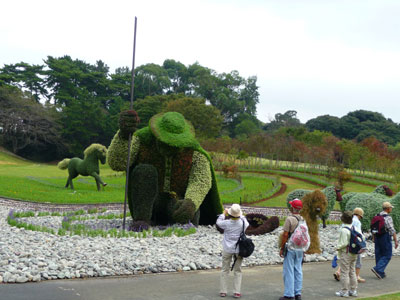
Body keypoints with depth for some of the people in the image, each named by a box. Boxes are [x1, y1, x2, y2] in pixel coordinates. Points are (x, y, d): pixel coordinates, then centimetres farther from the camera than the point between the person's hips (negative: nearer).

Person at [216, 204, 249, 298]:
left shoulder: (227, 223, -15)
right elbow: (247, 224, 14)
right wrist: (241, 216, 25)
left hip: (227, 250, -1)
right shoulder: (242, 223, -11)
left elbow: (218, 222, 7)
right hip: (239, 250, 1)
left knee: (225, 270, 11)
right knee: (237, 271, 10)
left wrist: (224, 214, 20)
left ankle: (223, 291, 12)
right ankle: (237, 292, 6)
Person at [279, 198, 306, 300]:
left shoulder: (289, 219, -14)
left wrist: (281, 248, -7)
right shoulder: (303, 220, 6)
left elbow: (285, 235, -15)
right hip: (300, 249, 6)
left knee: (288, 271, -2)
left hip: (290, 248, -6)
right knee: (298, 271, 10)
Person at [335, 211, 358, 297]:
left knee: (344, 272, 0)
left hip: (345, 253, -8)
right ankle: (353, 290, 21)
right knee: (352, 272, 15)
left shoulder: (344, 230, -20)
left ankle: (344, 291, 4)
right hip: (354, 253, 8)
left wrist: (338, 247, -6)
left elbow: (344, 243, -22)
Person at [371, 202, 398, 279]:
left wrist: (374, 238, 21)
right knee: (387, 256, 1)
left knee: (379, 255, 11)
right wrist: (396, 241, -14)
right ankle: (378, 269, -12)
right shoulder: (388, 218, -14)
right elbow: (392, 230, -17)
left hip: (377, 238, 7)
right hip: (386, 238, -7)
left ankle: (380, 273, 16)